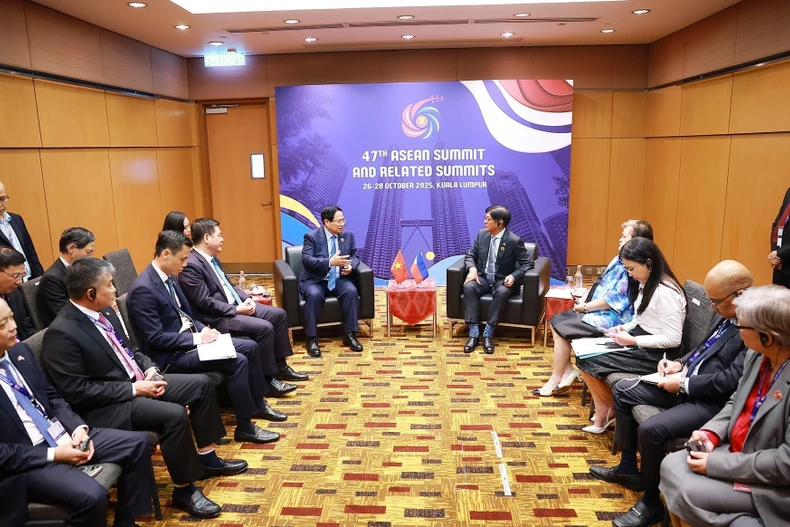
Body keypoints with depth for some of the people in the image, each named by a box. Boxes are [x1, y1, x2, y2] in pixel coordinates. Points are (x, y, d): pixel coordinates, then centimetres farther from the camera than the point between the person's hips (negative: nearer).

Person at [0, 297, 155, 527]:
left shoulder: (20, 351, 3)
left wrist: (78, 428, -5)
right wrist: (52, 454, -19)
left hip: (61, 434, 8)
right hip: (25, 462, -7)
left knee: (137, 443, 0)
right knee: (92, 495, -29)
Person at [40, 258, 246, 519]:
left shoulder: (104, 312, 4)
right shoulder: (61, 334, -22)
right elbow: (78, 392, -22)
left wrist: (149, 368, -1)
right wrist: (133, 389, -20)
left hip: (137, 381, 9)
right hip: (108, 405, -9)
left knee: (201, 384, 3)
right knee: (175, 414, -29)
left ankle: (207, 458, 16)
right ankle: (184, 490, -8)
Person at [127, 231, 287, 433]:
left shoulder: (168, 277, 7)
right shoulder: (143, 289, -21)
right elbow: (156, 339, -23)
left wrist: (203, 329, 0)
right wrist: (197, 338, -19)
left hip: (189, 338, 10)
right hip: (171, 354, -10)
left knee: (250, 347, 4)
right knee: (238, 361, -23)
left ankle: (258, 404, 20)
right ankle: (245, 427, -9)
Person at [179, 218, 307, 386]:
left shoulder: (212, 258, 13)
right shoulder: (191, 265, -19)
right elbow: (204, 302, -22)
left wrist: (246, 298, 2)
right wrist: (236, 309, -18)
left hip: (235, 305, 11)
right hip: (218, 317, -10)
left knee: (279, 314, 4)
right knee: (265, 327, -26)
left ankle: (280, 366, 13)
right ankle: (268, 379, -10)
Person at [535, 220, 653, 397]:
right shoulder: (620, 260, 10)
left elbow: (614, 299, -23)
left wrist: (585, 307, -13)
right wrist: (584, 300, 2)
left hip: (612, 319, -10)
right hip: (598, 310, 10)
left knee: (561, 329, -14)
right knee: (556, 321, 3)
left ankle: (556, 379, 1)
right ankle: (568, 371, 5)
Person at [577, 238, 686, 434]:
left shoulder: (665, 292, -23)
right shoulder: (645, 284, 6)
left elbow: (673, 339, -23)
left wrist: (633, 341, -21)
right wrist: (624, 328, 0)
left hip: (656, 354, -10)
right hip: (639, 342, 10)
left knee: (588, 362, -14)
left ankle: (614, 410, 12)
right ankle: (603, 414, 4)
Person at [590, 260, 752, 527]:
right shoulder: (726, 313, 5)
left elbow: (732, 380, -27)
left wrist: (683, 383, -18)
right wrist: (681, 364, 4)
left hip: (714, 401, -10)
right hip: (687, 384, 10)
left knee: (650, 429, -27)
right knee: (622, 390, 9)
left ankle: (651, 503, 0)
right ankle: (628, 468, 23)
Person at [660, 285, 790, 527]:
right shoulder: (757, 355, -2)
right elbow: (736, 403, 14)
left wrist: (715, 464, -22)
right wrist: (710, 433, -5)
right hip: (736, 453, 8)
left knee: (687, 492, -18)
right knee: (671, 466, -2)